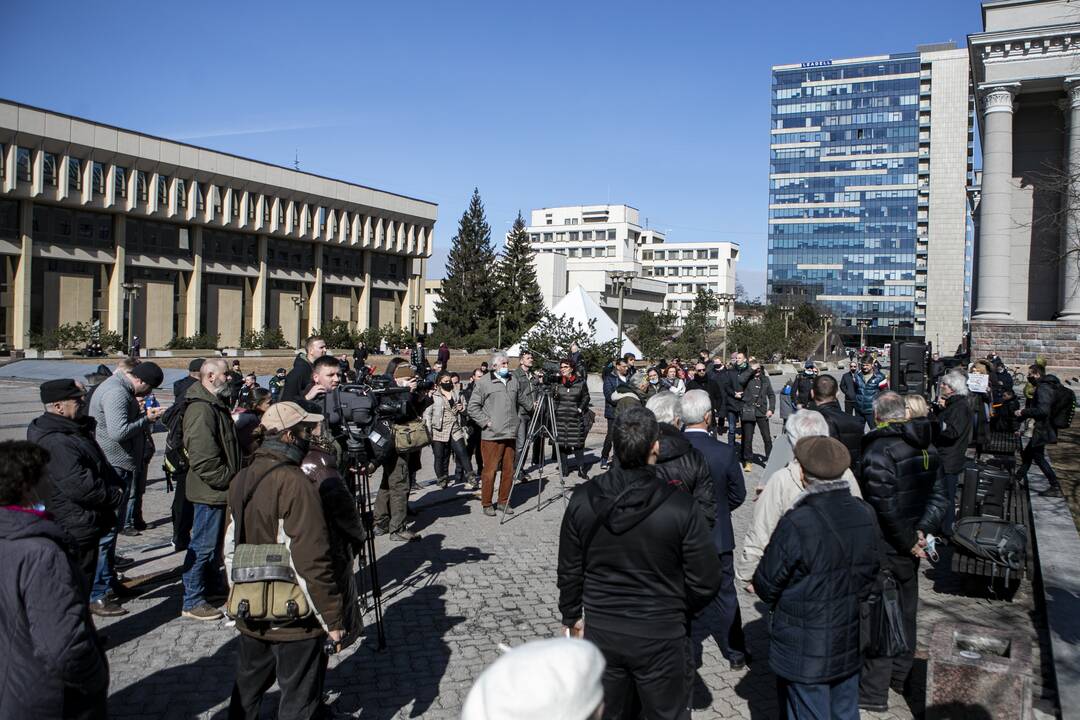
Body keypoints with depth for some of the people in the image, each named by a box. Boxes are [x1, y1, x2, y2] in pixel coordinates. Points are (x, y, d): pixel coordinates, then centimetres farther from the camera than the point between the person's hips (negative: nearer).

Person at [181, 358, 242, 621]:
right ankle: (192, 602, 8)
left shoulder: (215, 404, 14)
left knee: (215, 541, 22)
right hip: (210, 491, -11)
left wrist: (232, 476, 20)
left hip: (220, 490, 11)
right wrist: (228, 479, -19)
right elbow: (203, 458, -28)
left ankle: (213, 585, 36)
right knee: (203, 545, -2)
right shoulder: (201, 410, -22)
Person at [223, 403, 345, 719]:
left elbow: (230, 548, 13)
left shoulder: (241, 479, 3)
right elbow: (312, 562, -24)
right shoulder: (295, 483, -22)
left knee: (247, 688, 24)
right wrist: (333, 619, -16)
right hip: (293, 620, -7)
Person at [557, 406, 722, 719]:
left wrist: (571, 616, 15)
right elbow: (706, 580, -13)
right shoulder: (681, 507, -21)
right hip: (661, 637, -3)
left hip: (600, 632, 3)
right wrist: (680, 610, 7)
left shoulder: (582, 499, -11)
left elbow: (569, 569, -1)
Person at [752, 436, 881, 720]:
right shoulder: (865, 515, -7)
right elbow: (871, 572, 6)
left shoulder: (796, 524, -27)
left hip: (806, 655, -6)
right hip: (850, 646, 6)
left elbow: (766, 584, -16)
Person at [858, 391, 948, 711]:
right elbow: (938, 496, 5)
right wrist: (921, 531, -5)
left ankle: (874, 691, 8)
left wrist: (908, 541, -13)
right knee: (905, 610, 22)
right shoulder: (927, 448, 5)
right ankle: (901, 671, 39)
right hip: (911, 546, 8)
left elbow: (885, 506, -25)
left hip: (884, 549, -8)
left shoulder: (879, 450, -22)